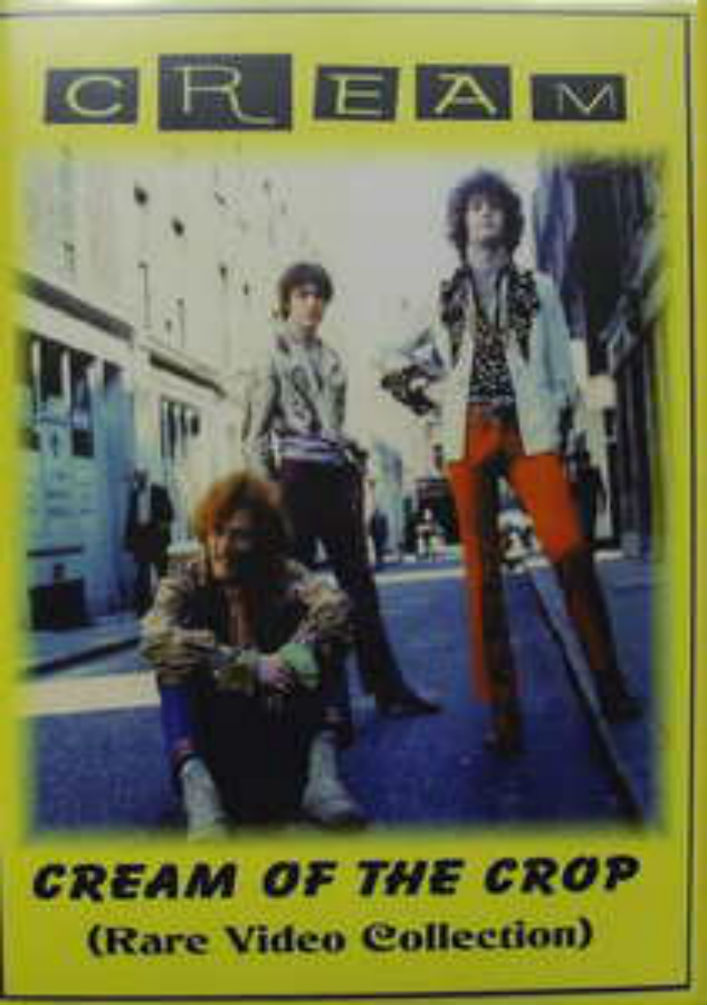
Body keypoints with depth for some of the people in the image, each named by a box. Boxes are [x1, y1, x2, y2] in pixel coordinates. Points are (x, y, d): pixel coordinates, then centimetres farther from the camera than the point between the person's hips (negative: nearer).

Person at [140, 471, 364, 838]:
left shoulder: (282, 575, -7)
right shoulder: (183, 582, -7)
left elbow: (334, 606, -28)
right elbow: (155, 639, -29)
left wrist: (290, 658, -42)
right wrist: (248, 664, -37)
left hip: (280, 724, 0)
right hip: (213, 730, 0)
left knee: (310, 646, -21)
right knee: (177, 664, -25)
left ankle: (321, 770, -35)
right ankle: (196, 785, -44)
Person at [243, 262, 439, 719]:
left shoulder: (332, 357, 18)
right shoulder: (272, 352, 2)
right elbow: (257, 430, -2)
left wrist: (357, 475, 14)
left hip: (339, 473, 5)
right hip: (297, 474, -5)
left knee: (359, 579, 4)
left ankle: (388, 689, 8)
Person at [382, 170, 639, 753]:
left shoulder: (538, 288, 17)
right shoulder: (441, 296, 15)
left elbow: (561, 364, 14)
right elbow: (397, 370, 21)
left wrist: (561, 427, 4)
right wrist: (438, 395, 8)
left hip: (529, 432, 0)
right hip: (468, 437, 1)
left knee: (571, 551, -18)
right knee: (483, 570, -3)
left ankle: (611, 685, -7)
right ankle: (503, 714, 1)